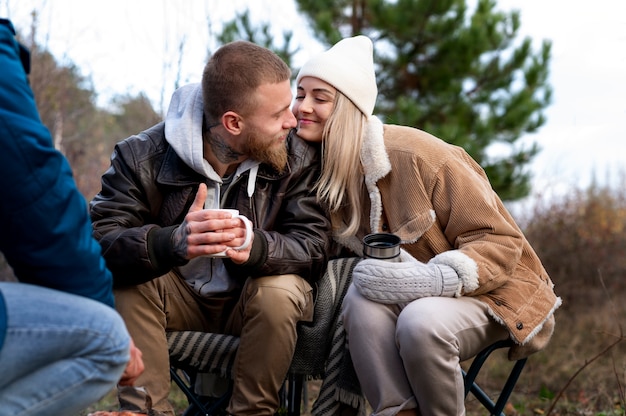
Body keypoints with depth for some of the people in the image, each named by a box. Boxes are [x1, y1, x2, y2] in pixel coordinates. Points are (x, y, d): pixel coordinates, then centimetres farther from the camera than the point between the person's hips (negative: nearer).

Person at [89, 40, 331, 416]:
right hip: (178, 298, 0)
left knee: (281, 293, -31)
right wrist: (174, 242, -50)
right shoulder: (145, 156, -18)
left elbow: (314, 248, -21)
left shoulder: (299, 157, -14)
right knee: (126, 285, -27)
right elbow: (98, 241, -29)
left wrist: (256, 246, -44)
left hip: (254, 301, 0)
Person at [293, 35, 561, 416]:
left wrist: (434, 278, -34)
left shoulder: (414, 154, -21)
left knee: (420, 322, -36)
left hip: (492, 292, -4)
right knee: (363, 302, -29)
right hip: (413, 297, 5)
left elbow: (500, 242, -17)